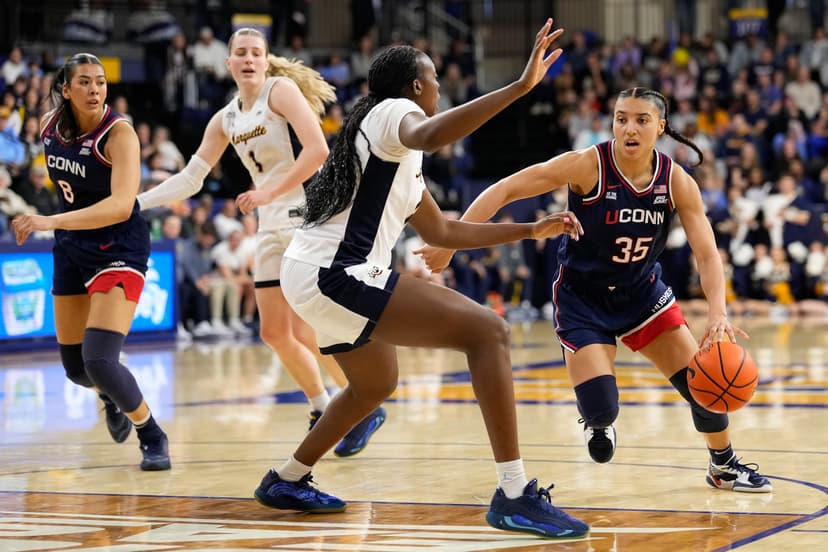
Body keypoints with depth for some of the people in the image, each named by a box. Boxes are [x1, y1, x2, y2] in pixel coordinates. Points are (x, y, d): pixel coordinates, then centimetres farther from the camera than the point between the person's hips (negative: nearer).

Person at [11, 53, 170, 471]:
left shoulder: (118, 132, -22)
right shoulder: (50, 124, -4)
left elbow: (121, 206, -35)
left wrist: (52, 221, -45)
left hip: (119, 249, -6)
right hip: (71, 249, 6)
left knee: (99, 361, -20)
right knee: (74, 366, 14)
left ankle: (152, 436, 5)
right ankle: (112, 398, 51)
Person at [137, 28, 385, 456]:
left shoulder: (281, 89, -7)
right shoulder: (226, 120, 14)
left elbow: (317, 150, -18)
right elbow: (191, 178, 18)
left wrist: (269, 193, -22)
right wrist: (136, 202, 12)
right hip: (272, 227, 8)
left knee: (306, 332, -12)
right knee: (275, 332, 7)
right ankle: (323, 412, 23)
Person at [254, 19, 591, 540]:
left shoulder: (397, 154, 25)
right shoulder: (394, 111, -4)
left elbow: (441, 230, 32)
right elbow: (430, 136, -30)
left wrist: (530, 230, 30)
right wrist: (520, 87, -36)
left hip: (315, 277, 11)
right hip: (338, 276, -11)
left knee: (376, 383, 35)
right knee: (488, 330, -15)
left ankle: (286, 481, 43)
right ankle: (515, 495, -22)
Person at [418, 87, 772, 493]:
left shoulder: (678, 183, -13)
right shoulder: (587, 166, -23)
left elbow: (707, 255, -14)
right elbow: (504, 190, -23)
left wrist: (717, 314, -32)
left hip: (642, 292, 4)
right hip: (582, 297, -3)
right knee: (601, 410, -18)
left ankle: (723, 466, 28)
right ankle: (597, 422, 22)